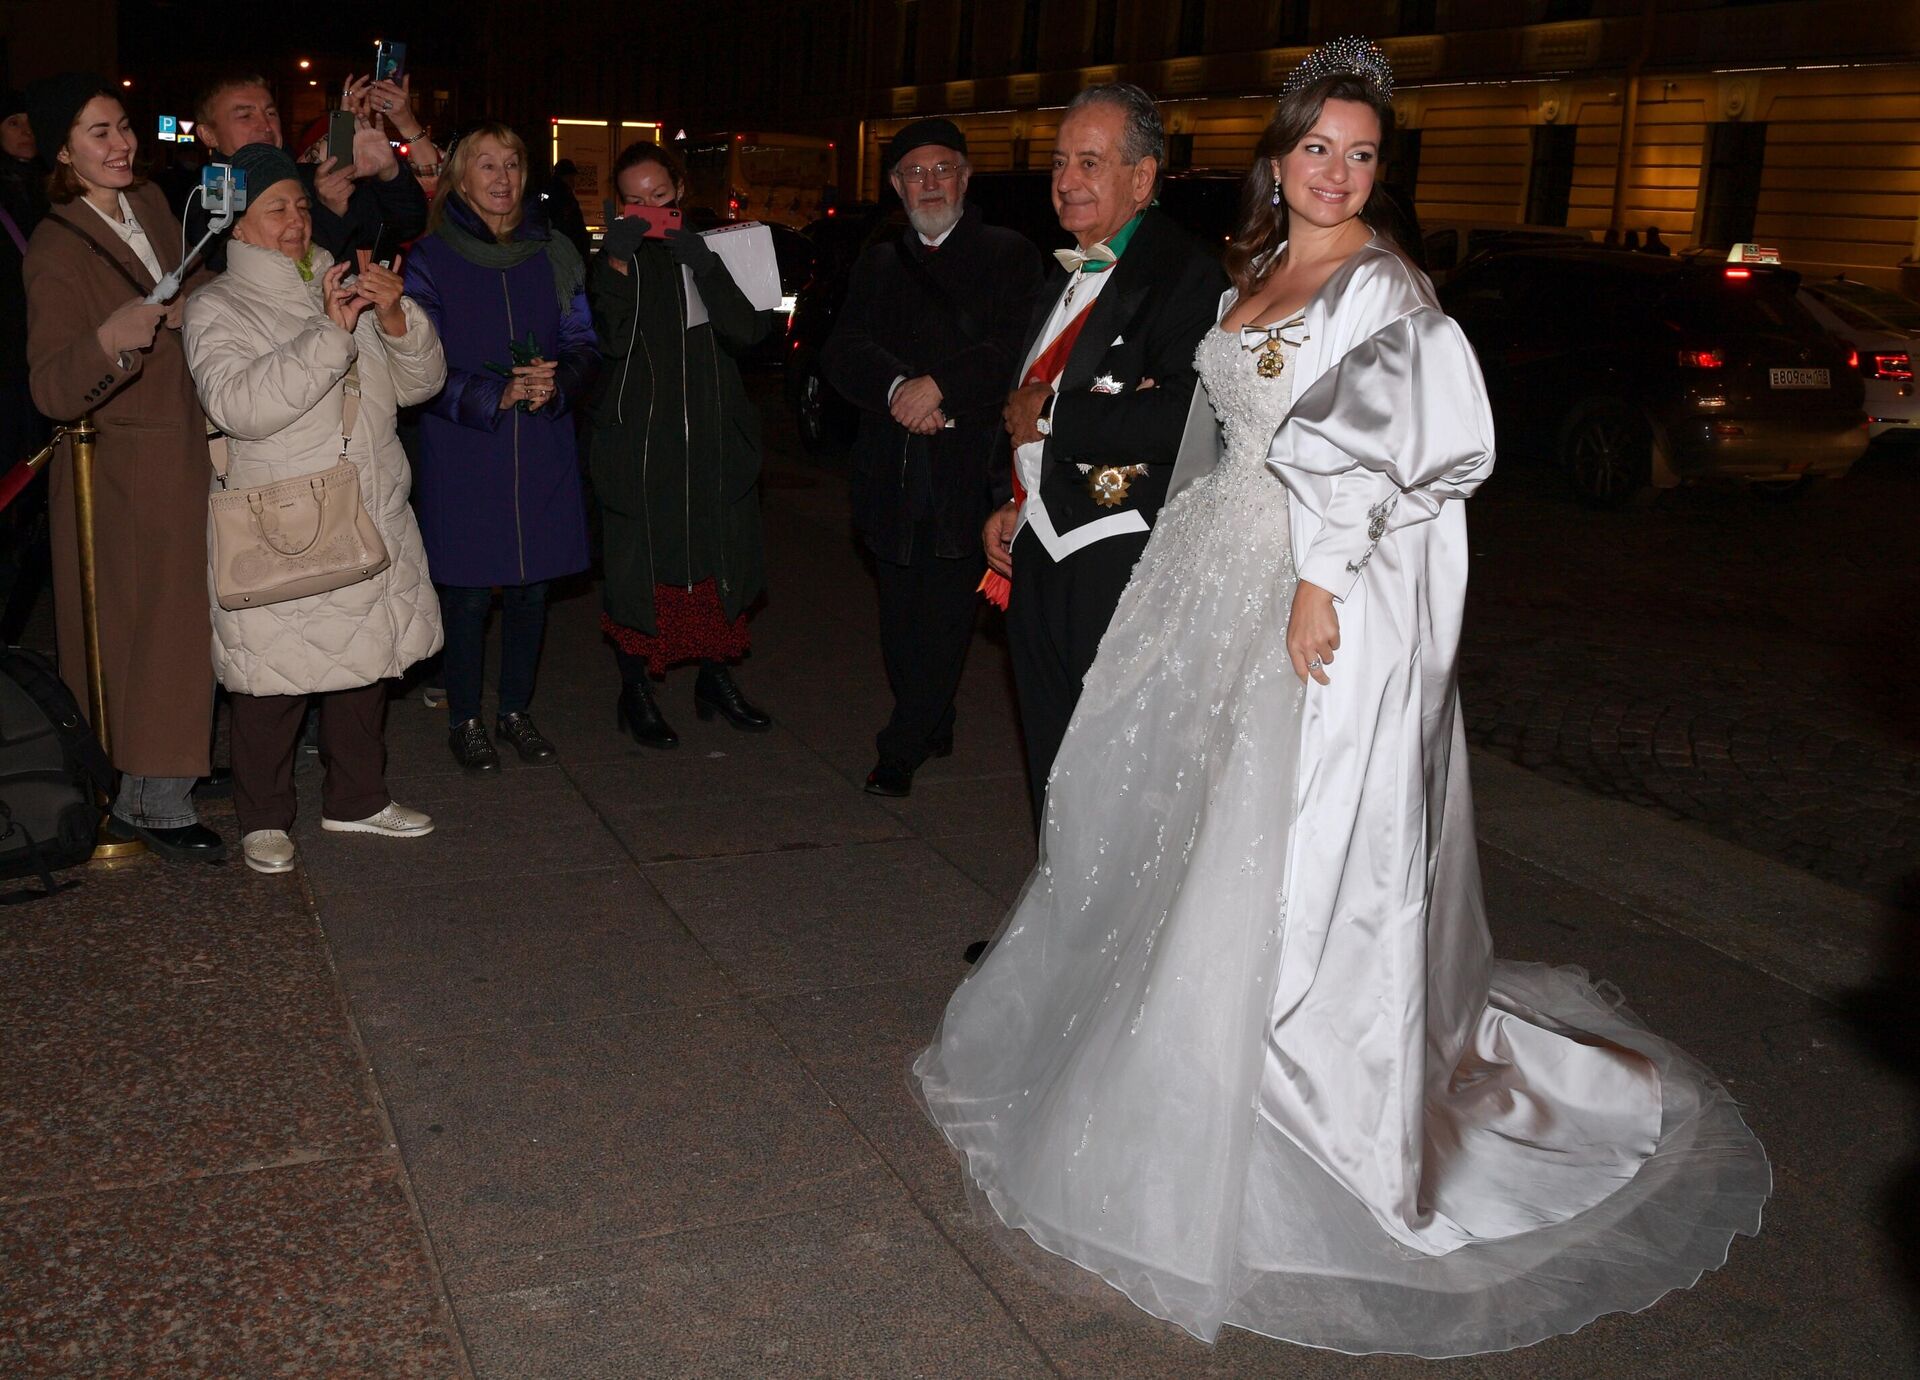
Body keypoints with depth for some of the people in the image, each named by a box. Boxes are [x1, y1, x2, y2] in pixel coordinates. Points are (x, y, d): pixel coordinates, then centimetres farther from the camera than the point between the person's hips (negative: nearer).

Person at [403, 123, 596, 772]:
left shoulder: (552, 254, 9)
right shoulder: (429, 259, -2)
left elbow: (584, 347, 9)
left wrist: (555, 384, -13)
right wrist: (497, 395, -19)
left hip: (543, 454, 3)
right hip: (463, 453, -3)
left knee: (531, 587, 8)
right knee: (468, 592, 1)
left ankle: (516, 709, 25)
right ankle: (464, 719, 17)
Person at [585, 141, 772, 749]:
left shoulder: (715, 248, 9)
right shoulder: (617, 258, 2)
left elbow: (749, 330, -7)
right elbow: (612, 341, -13)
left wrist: (704, 266, -18)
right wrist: (618, 265, -23)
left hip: (715, 439, 3)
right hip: (640, 442, -3)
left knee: (721, 560, 11)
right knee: (640, 566, -1)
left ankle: (715, 678, 27)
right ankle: (636, 692, 12)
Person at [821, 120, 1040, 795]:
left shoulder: (1009, 255, 6)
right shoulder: (878, 263, 17)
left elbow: (1016, 348, -9)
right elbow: (843, 350, 3)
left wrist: (940, 383, -20)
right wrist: (897, 388, -16)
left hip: (967, 468, -4)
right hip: (891, 472, 4)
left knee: (942, 611, -6)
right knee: (901, 610, 10)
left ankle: (902, 747, 4)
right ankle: (932, 728, 28)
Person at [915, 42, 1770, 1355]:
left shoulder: (1384, 286, -10)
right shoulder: (1260, 275, 14)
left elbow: (1375, 453, -17)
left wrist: (1321, 584, -23)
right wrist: (1212, 575, 17)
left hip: (1325, 591, -8)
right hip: (1228, 574, 9)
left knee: (1296, 837, -5)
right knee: (1192, 806, 16)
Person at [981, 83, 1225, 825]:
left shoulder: (1182, 275, -13)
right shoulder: (1064, 277, 16)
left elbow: (1183, 416, -27)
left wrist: (1053, 415, -17)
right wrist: (1007, 502, 14)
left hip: (1119, 567, -9)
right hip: (1038, 549, 9)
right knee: (1050, 760, 18)